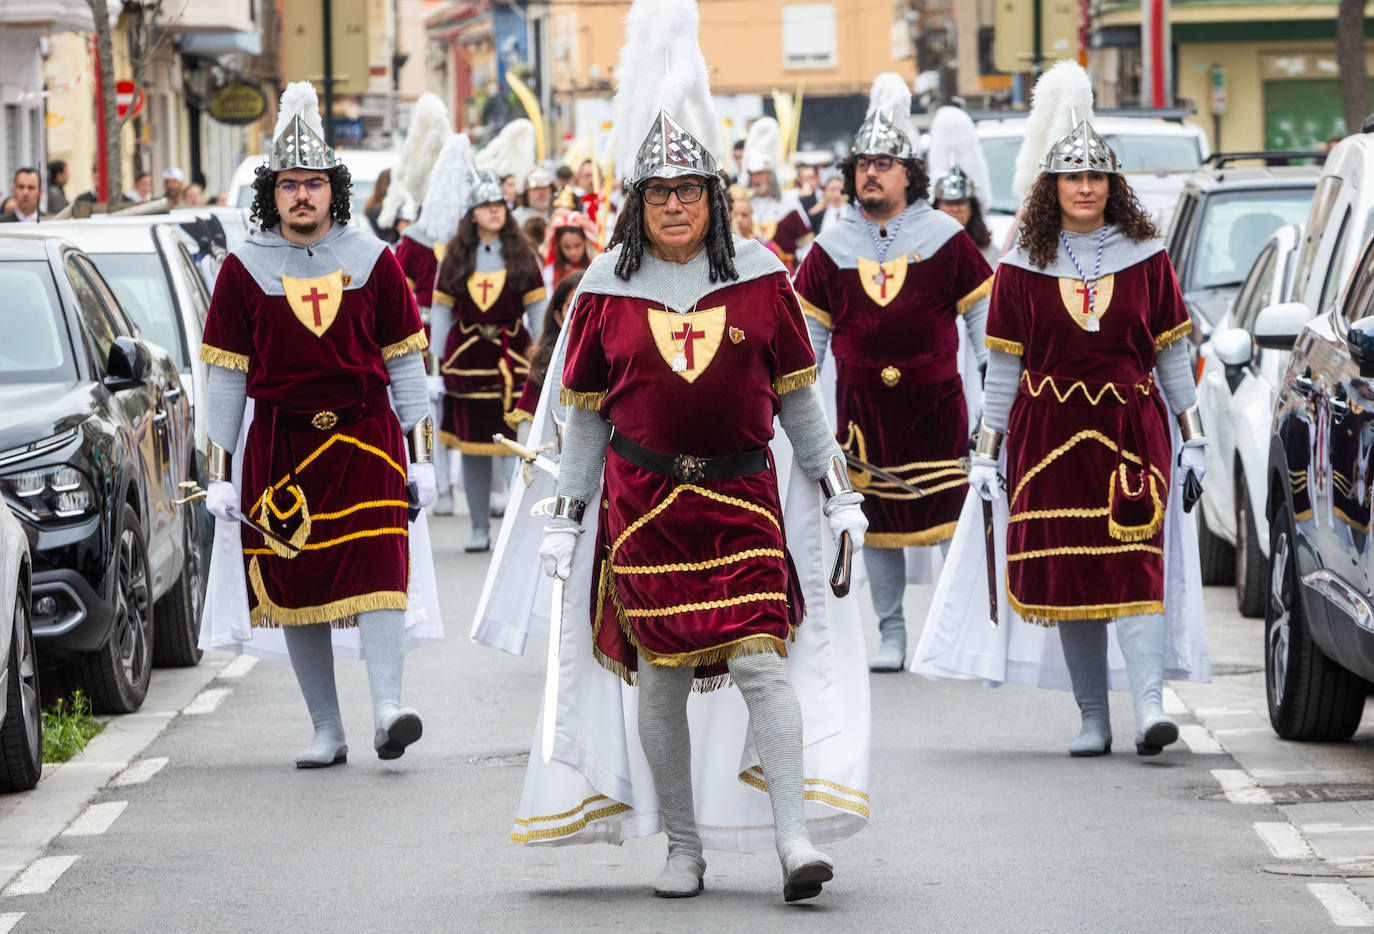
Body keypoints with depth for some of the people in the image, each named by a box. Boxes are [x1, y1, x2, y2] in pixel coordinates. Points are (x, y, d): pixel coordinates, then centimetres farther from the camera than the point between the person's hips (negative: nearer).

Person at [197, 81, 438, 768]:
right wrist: (219, 474, 2)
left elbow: (405, 362, 8)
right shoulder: (244, 268, 4)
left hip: (365, 438, -1)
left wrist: (420, 456, 4)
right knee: (296, 586, 3)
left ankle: (388, 709, -24)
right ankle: (327, 731, 10)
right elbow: (226, 376, 6)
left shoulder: (373, 260, 4)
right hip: (279, 447, 1)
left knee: (377, 565, -17)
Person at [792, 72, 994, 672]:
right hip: (863, 406, 2)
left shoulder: (944, 238, 0)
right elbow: (809, 330, 11)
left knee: (950, 514, -4)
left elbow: (982, 313, 4)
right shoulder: (831, 247, 6)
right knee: (876, 517, 4)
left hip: (935, 401, -2)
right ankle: (891, 635, 13)